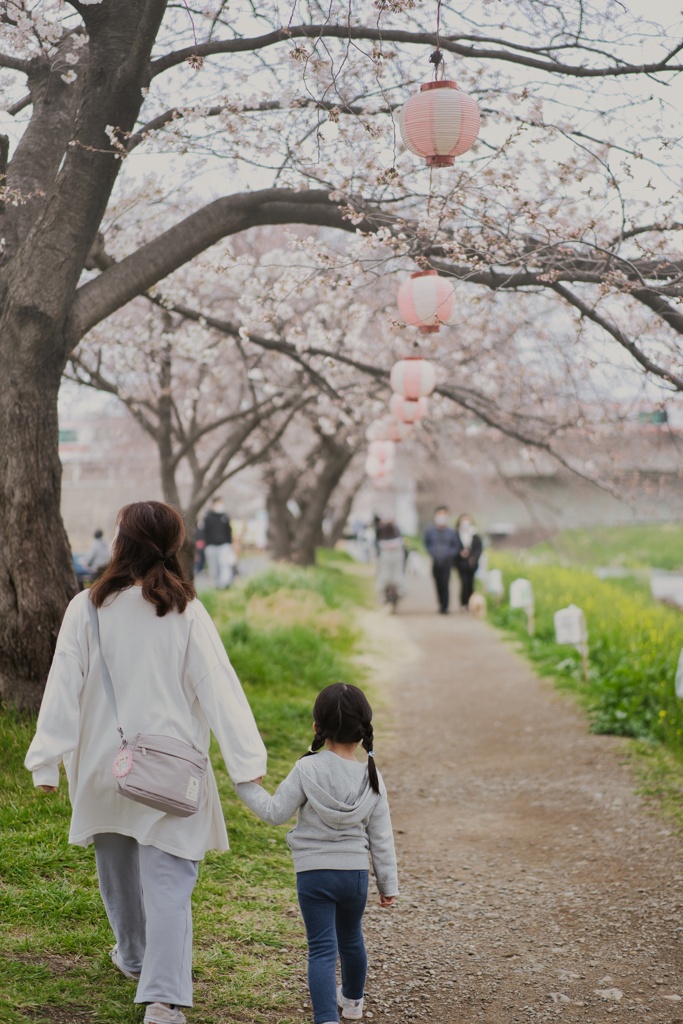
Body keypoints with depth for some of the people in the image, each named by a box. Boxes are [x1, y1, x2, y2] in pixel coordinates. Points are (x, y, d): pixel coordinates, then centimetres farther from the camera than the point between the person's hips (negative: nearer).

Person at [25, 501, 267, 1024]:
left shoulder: (87, 608, -7)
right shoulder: (186, 612, -9)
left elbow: (64, 688, -7)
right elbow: (218, 689, -12)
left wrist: (47, 760, -4)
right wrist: (247, 762, -10)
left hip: (103, 766, 2)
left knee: (118, 867, 23)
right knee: (168, 881, -1)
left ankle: (135, 956, 45)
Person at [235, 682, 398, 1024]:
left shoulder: (307, 770, -15)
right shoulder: (372, 778, -4)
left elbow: (275, 813, -9)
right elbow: (381, 838, 0)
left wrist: (248, 787, 7)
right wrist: (388, 883, 10)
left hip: (314, 873, -4)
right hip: (356, 872, 4)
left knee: (322, 948, -2)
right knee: (351, 939, 25)